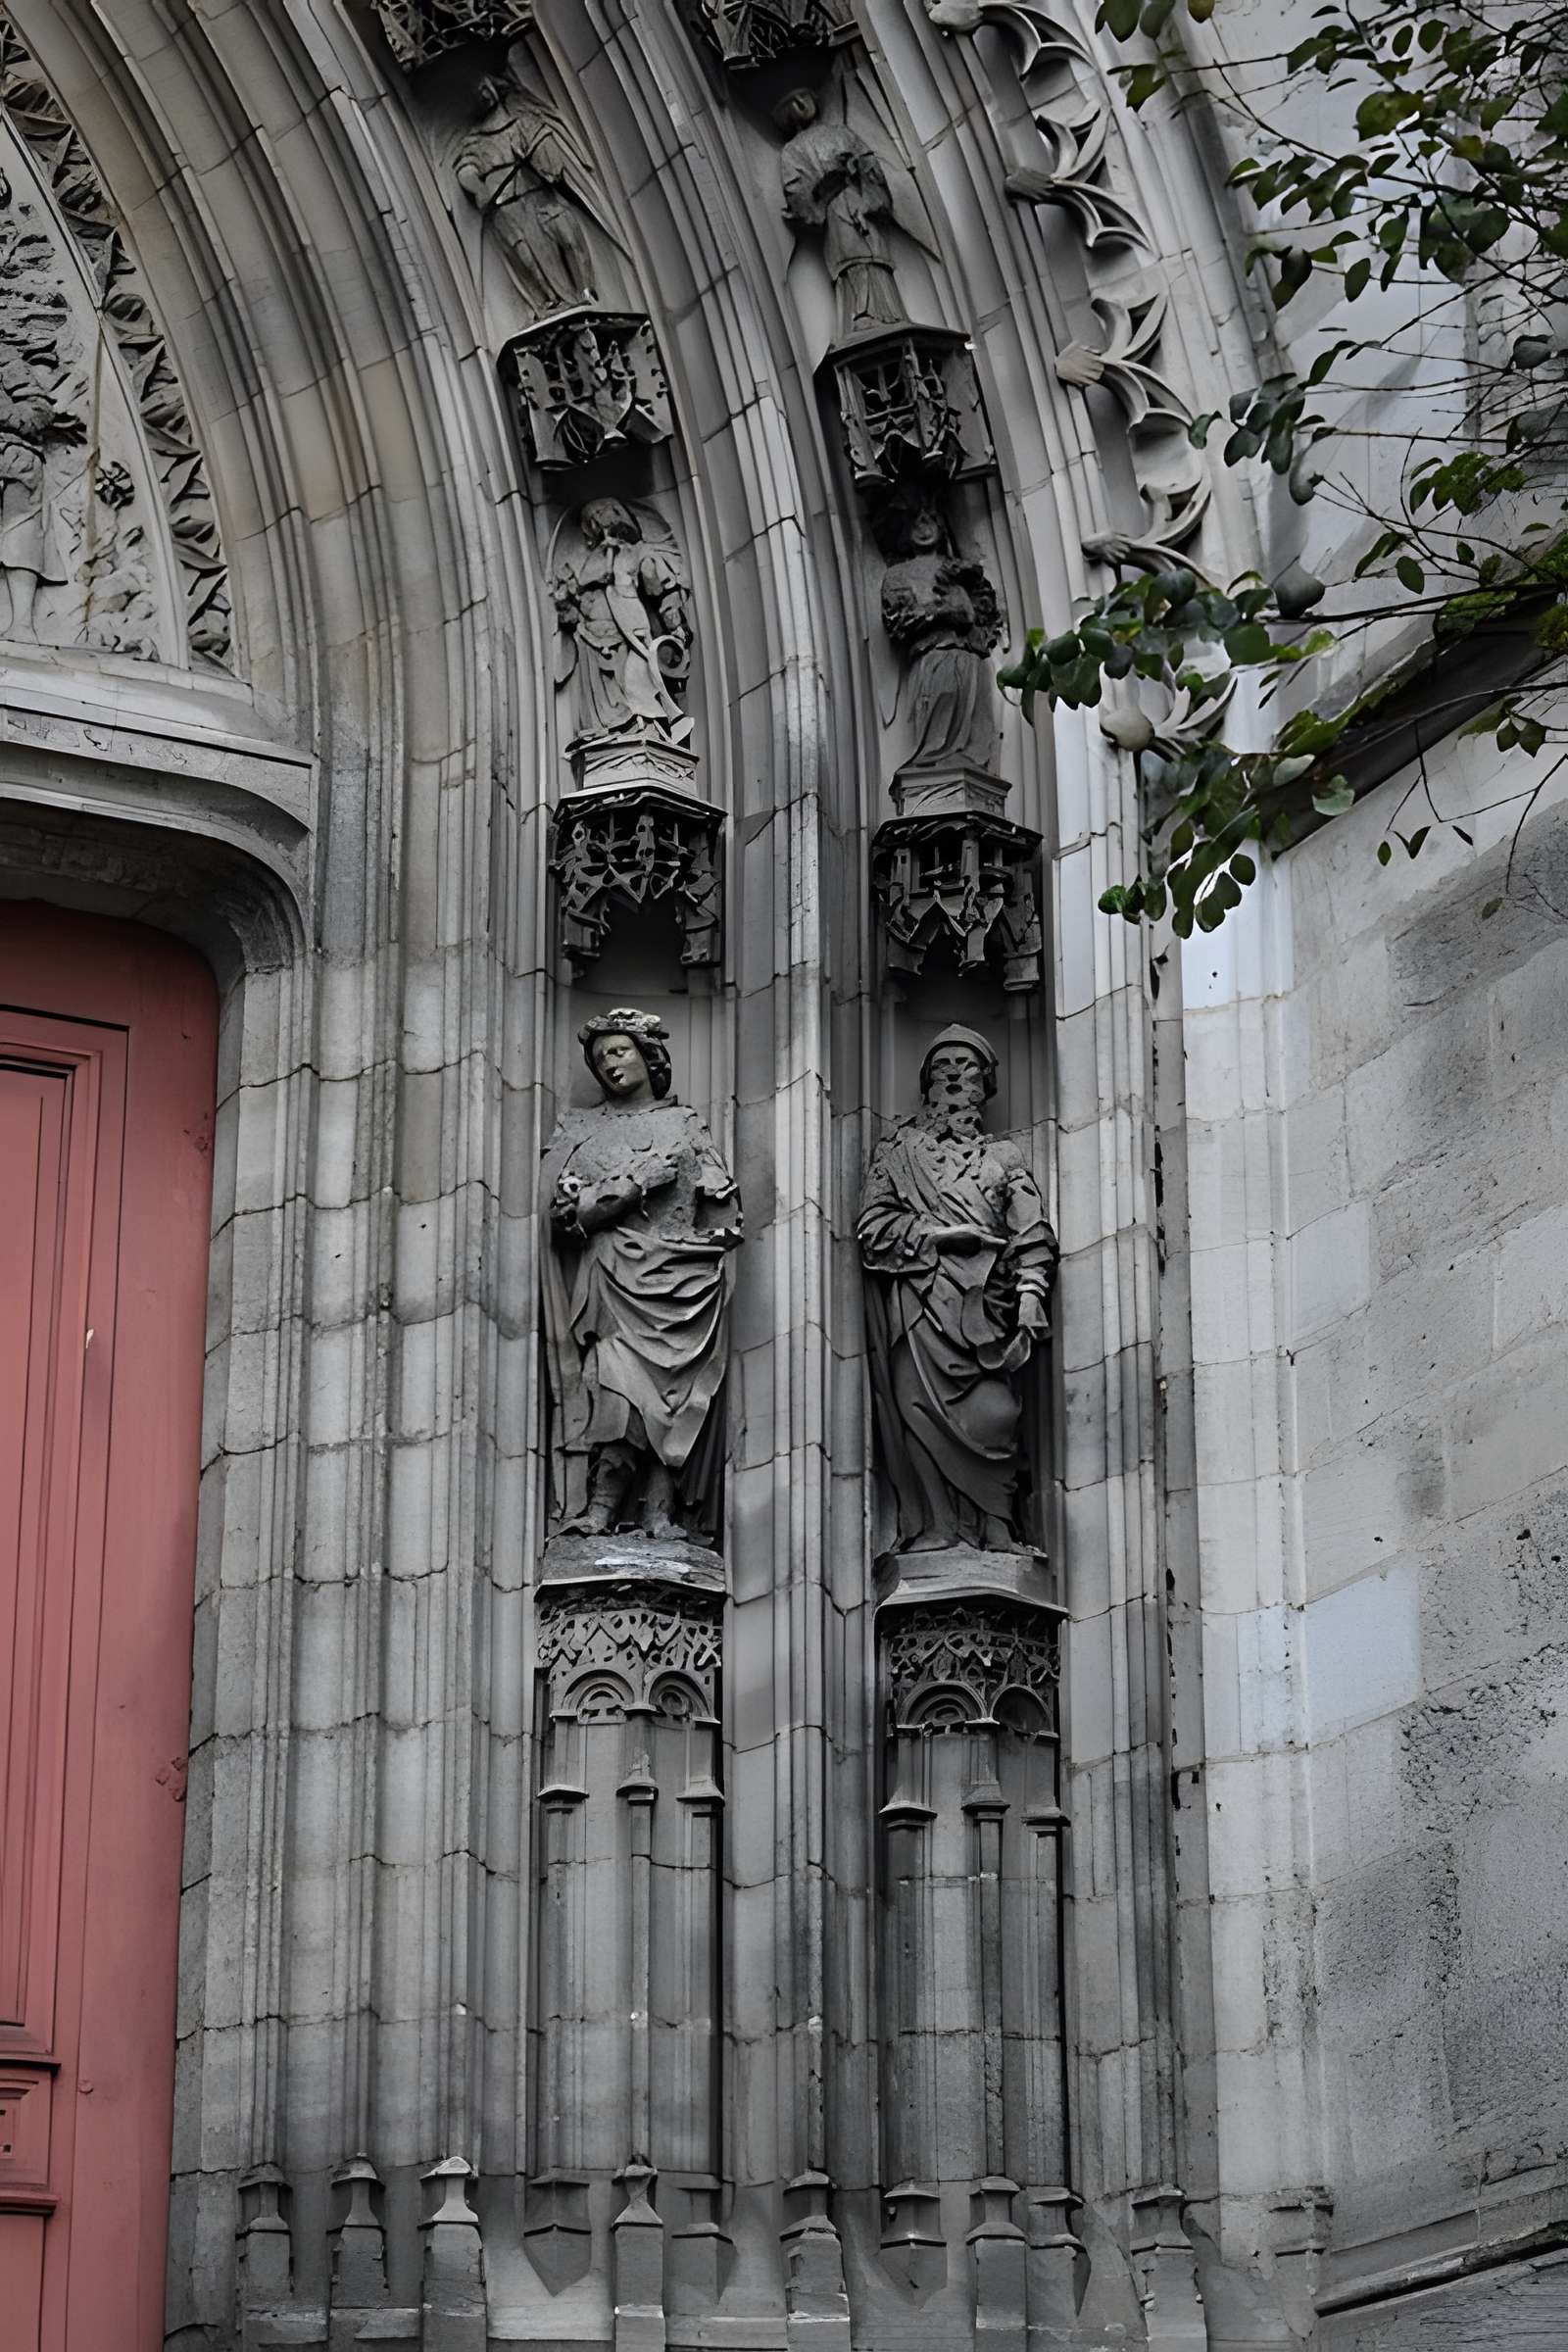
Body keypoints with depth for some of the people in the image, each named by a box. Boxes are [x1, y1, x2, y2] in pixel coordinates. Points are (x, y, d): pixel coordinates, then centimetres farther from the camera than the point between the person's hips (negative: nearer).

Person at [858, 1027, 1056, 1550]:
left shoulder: (1004, 1155, 22)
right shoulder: (899, 1148, 20)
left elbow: (1033, 1236, 11)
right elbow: (873, 1227, 8)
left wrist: (1029, 1302, -5)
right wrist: (935, 1234, -6)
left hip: (982, 1306, 1)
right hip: (917, 1301, -1)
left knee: (993, 1417, -15)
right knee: (922, 1411, -15)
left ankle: (994, 1536, -14)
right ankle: (932, 1531, -17)